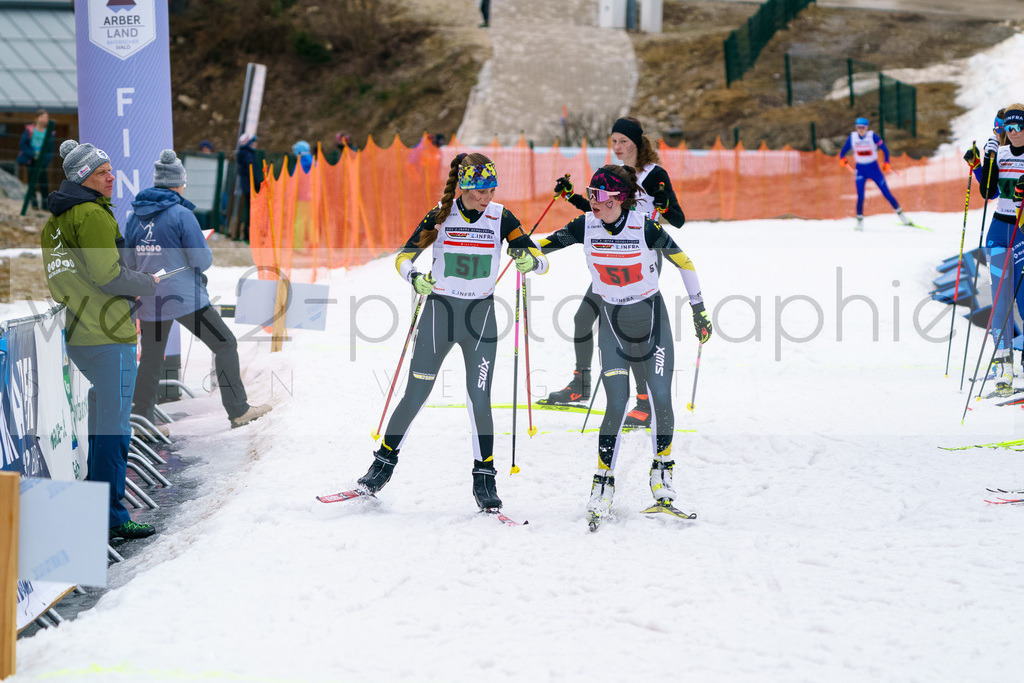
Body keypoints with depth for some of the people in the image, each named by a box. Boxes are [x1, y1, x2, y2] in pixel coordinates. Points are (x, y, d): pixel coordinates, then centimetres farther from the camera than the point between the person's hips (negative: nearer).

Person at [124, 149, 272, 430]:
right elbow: (202, 261, -13)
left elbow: (129, 261, 11)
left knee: (151, 358, 15)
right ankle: (238, 410, 5)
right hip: (186, 298, -5)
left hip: (150, 300, 6)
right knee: (225, 345, 6)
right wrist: (204, 249, 8)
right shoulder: (181, 215, -13)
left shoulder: (135, 216, 5)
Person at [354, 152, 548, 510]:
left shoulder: (501, 218, -4)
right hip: (439, 310, -1)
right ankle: (385, 461, 20)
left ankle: (484, 479, 6)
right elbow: (404, 255, -8)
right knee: (415, 396, 1)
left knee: (480, 399, -5)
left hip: (480, 315, 1)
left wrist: (530, 260, -30)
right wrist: (414, 277, -30)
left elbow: (541, 261, -6)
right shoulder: (440, 216, -8)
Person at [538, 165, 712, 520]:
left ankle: (662, 468, 15)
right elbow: (546, 244, 2)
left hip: (651, 320, -1)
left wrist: (699, 309, 0)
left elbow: (684, 262, -6)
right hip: (612, 322, 1)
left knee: (661, 399, -8)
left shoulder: (645, 227, -17)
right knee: (617, 404, -10)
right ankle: (603, 480, 2)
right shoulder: (586, 226, -9)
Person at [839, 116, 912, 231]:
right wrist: (842, 158, -16)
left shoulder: (872, 136, -12)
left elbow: (884, 149, -6)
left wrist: (886, 163, -16)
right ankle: (860, 221, 0)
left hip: (874, 168, -1)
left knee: (887, 193, 0)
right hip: (861, 170, 1)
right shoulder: (852, 137, -6)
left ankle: (901, 215, 12)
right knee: (860, 196, -12)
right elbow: (843, 151, 4)